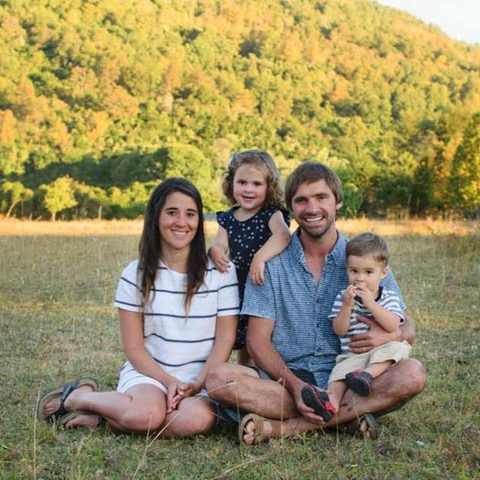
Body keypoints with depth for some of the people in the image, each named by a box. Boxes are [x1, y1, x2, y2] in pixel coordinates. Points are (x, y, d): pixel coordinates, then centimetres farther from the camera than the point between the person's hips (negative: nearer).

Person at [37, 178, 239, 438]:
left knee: (198, 419, -35)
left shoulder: (221, 272, 2)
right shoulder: (136, 274, 2)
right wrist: (169, 382, -14)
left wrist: (198, 384, -14)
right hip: (147, 372, -1)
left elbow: (225, 339, 0)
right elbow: (133, 348, 1)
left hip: (200, 378, 1)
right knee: (145, 415, -36)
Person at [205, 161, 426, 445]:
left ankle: (285, 427, -29)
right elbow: (257, 340, -2)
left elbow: (408, 328, 8)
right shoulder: (272, 262, 2)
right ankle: (346, 416, -27)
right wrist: (295, 386, -20)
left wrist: (392, 336, -18)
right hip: (285, 379, -1)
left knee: (413, 373, -28)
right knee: (220, 379, -28)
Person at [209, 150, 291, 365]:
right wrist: (214, 251, -28)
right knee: (242, 354, 16)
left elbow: (283, 235, -28)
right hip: (239, 294, 5)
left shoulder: (272, 214, -9)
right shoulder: (227, 219, 6)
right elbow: (221, 244, -4)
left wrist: (260, 257, -42)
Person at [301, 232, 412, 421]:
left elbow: (393, 326, -11)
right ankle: (331, 399, -55)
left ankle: (367, 374, -45)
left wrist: (371, 304, -18)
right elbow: (339, 330, -1)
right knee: (341, 369, -29)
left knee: (398, 348, -29)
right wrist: (347, 306, -15)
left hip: (381, 353, 0)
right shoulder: (343, 297, 10)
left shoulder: (389, 297, 8)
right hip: (352, 355, 0)